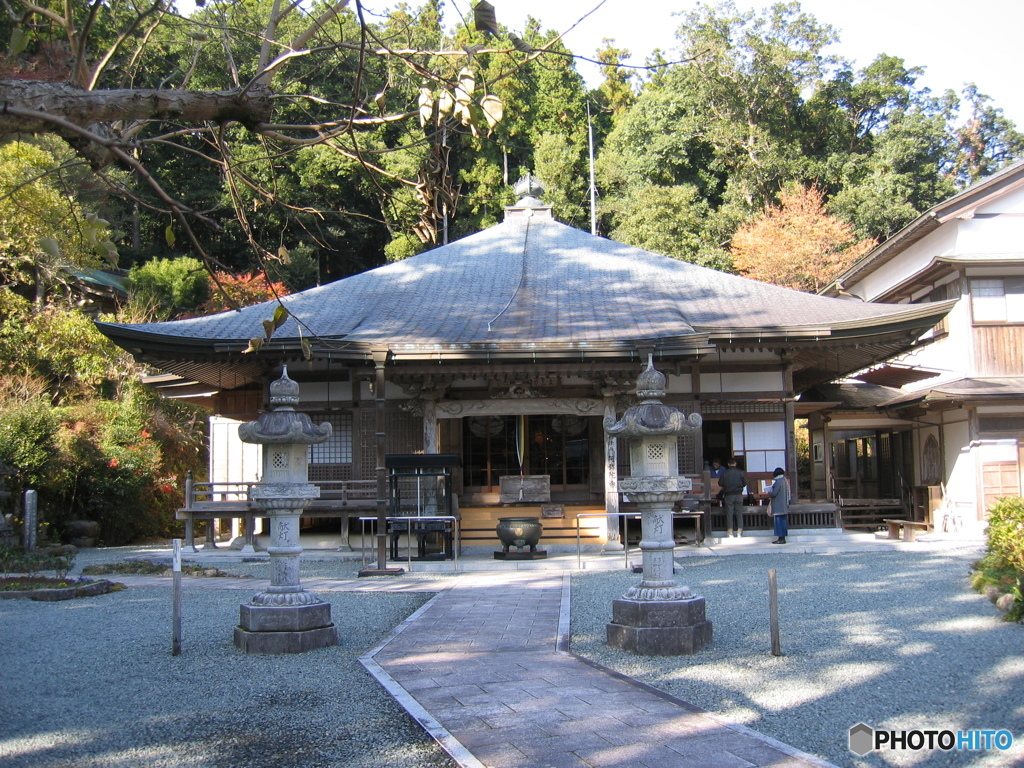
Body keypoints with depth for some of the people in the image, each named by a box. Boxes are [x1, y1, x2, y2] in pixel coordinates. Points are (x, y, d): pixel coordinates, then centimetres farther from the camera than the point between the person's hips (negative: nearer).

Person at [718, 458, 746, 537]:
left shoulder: (724, 472, -4)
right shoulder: (740, 472, -4)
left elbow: (720, 483, -1)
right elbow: (744, 483, 0)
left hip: (728, 495, 0)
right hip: (738, 495, 0)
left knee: (729, 514, 3)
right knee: (739, 514, 7)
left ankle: (730, 533, 2)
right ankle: (739, 532, 5)